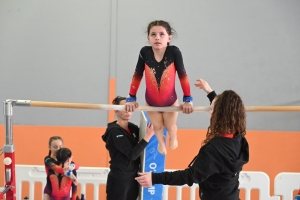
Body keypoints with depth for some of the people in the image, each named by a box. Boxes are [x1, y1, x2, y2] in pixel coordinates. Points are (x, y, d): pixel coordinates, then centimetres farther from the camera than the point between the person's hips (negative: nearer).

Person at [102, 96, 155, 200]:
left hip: (132, 179, 7)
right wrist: (147, 137, -24)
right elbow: (132, 154, -22)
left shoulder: (132, 127, 7)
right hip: (119, 180, -7)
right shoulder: (114, 131, -14)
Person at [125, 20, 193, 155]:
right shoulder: (145, 52, -23)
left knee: (170, 126, 20)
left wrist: (188, 99, -13)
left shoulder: (174, 52, -28)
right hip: (151, 101, 1)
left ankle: (173, 138, 57)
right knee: (157, 127, 19)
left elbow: (182, 75, -17)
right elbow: (137, 76, -10)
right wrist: (131, 98, -4)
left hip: (170, 100, -1)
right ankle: (161, 141, 54)